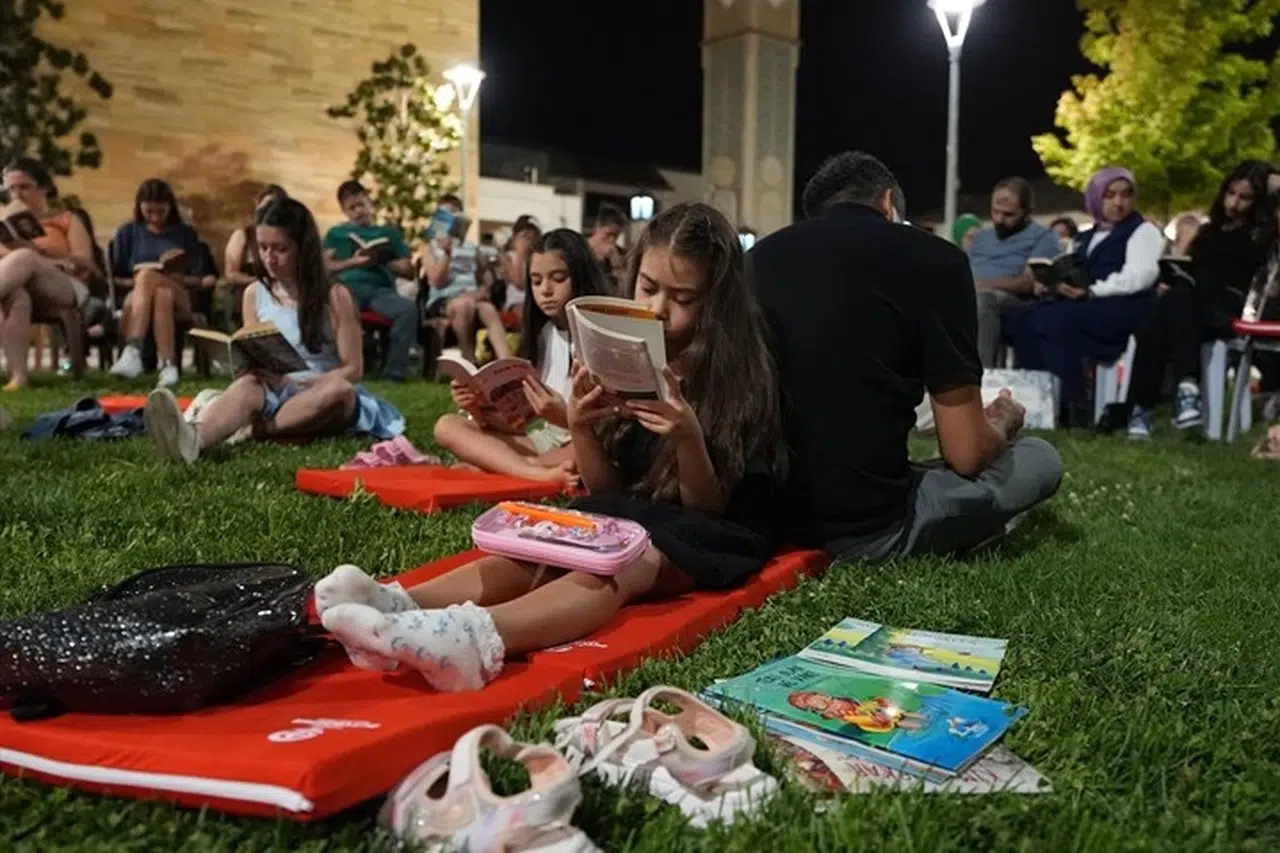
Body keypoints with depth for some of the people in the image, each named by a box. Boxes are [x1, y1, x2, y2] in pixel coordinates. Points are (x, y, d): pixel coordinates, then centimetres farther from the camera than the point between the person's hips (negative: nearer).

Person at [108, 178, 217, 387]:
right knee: (162, 295, -38)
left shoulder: (186, 233, 15)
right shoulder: (127, 232, 16)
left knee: (147, 274, -35)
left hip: (180, 299, 0)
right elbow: (116, 278, 14)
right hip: (136, 296, 0)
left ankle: (132, 353, -47)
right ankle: (168, 366, -54)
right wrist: (136, 281, -7)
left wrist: (178, 279, -11)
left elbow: (203, 279, 9)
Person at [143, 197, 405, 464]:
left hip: (321, 400, -1)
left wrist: (299, 385, -20)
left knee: (339, 389, -38)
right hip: (273, 394, 2)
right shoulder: (254, 294, 7)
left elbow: (353, 369, -5)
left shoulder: (335, 297, -4)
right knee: (246, 385, -34)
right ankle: (193, 438, -66)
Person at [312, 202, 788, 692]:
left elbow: (706, 506, -11)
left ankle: (479, 637, -64)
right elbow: (607, 489, 2)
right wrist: (580, 428, -18)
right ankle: (401, 608, -51)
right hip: (629, 516, 5)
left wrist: (689, 439, -31)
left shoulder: (740, 375, -10)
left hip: (707, 533, -5)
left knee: (618, 568, -37)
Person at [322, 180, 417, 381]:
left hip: (381, 289, 1)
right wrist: (353, 262, -3)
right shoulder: (336, 233, 29)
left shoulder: (390, 233, 28)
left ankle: (394, 370, -30)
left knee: (409, 308, -34)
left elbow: (410, 271, 17)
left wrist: (382, 261, -1)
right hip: (349, 287, -1)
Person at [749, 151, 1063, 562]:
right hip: (869, 528, -6)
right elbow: (966, 454, -4)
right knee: (1040, 459, 17)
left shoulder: (759, 256, 9)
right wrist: (1001, 422, 20)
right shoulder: (934, 260, -5)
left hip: (760, 514, 6)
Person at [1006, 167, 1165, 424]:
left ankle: (1073, 405, -32)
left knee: (1056, 320, -33)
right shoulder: (1090, 236, 27)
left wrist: (1091, 291, -22)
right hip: (1086, 304, 7)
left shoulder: (1143, 231, 4)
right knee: (1021, 320, -18)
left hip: (1125, 308, -7)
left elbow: (1139, 277, -12)